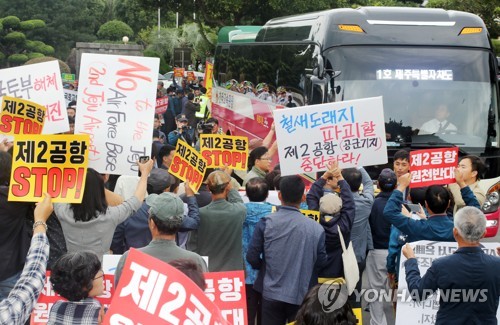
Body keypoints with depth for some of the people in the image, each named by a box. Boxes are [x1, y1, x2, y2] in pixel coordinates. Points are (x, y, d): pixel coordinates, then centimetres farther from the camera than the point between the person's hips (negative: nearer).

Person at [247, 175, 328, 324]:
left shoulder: (266, 222, -9)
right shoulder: (316, 228, -10)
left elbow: (252, 257, -5)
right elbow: (321, 262, -2)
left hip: (272, 294, 0)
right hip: (302, 295, 0)